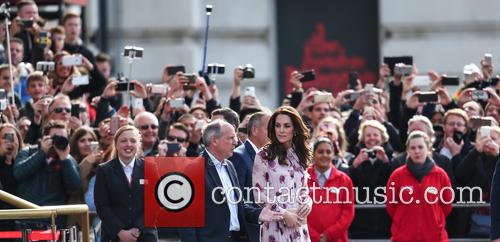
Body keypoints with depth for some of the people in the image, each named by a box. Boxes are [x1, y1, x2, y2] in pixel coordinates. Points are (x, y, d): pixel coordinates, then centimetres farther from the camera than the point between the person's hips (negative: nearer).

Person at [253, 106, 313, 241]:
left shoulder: (299, 156, 14)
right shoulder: (264, 156, -2)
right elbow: (259, 195, -6)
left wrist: (307, 203, 0)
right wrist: (284, 214, -11)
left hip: (298, 225, 5)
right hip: (275, 226, -5)